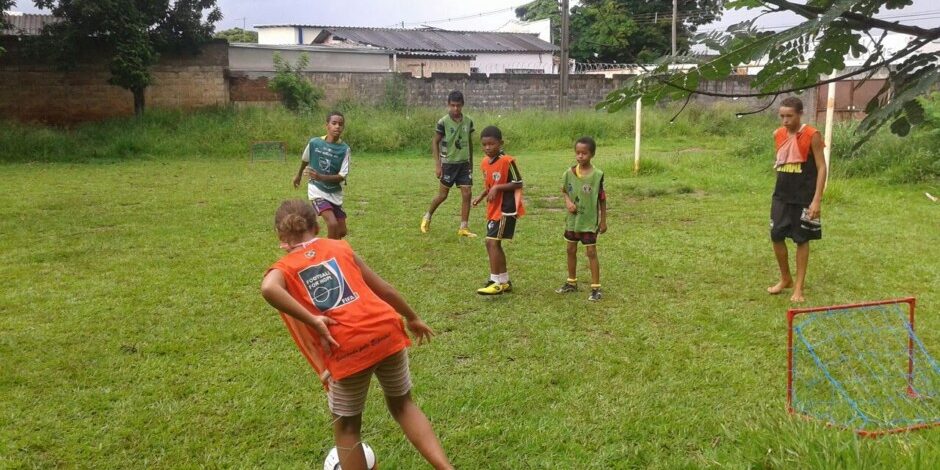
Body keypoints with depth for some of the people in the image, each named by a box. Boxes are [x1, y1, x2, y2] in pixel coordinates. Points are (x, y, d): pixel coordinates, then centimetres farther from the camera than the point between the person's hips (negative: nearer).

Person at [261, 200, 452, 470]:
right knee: (403, 405, 26)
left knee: (346, 427, 21)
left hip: (346, 349, -3)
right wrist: (412, 318, 32)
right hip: (386, 331, 3)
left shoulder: (283, 269, 8)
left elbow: (268, 289, -18)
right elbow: (383, 288, 19)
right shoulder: (339, 248, 17)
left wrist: (312, 321, -13)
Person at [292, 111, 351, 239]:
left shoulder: (344, 149, -12)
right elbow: (305, 160, 11)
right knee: (333, 224, -22)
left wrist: (321, 177, -30)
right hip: (317, 190, -3)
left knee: (342, 231, 9)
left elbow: (342, 176, -15)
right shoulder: (314, 142, -11)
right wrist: (298, 175, 26)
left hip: (335, 193, 3)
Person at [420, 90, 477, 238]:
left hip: (464, 163, 4)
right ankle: (427, 217, 31)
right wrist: (438, 164, -12)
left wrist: (471, 163, 15)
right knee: (443, 194, 6)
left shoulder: (468, 121, 1)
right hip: (449, 163, -4)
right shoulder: (443, 122, -11)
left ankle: (464, 227, 6)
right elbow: (435, 142, -7)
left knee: (467, 194, -3)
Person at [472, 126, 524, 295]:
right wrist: (481, 197, 0)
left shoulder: (507, 161, -17)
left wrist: (497, 188, -23)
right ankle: (504, 282, 24)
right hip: (493, 209, 9)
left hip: (506, 209, -9)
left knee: (492, 242, -13)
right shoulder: (484, 163, 7)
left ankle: (496, 282, -6)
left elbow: (518, 183, -15)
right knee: (494, 244, 12)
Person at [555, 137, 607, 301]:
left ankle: (596, 288, 7)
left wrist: (603, 221, -3)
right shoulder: (569, 173, -5)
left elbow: (602, 199, -7)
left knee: (591, 252, -1)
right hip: (573, 219, 5)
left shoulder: (597, 175, -15)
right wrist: (568, 202, -11)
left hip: (590, 221, -4)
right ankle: (571, 283, 31)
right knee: (571, 250, 15)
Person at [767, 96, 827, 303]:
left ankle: (799, 287, 13)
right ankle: (785, 279, 26)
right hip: (781, 196, 5)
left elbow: (821, 167, -12)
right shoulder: (778, 135, 4)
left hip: (804, 197, -5)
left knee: (802, 240, 3)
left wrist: (816, 199, -17)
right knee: (776, 237, 6)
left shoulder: (812, 135, -12)